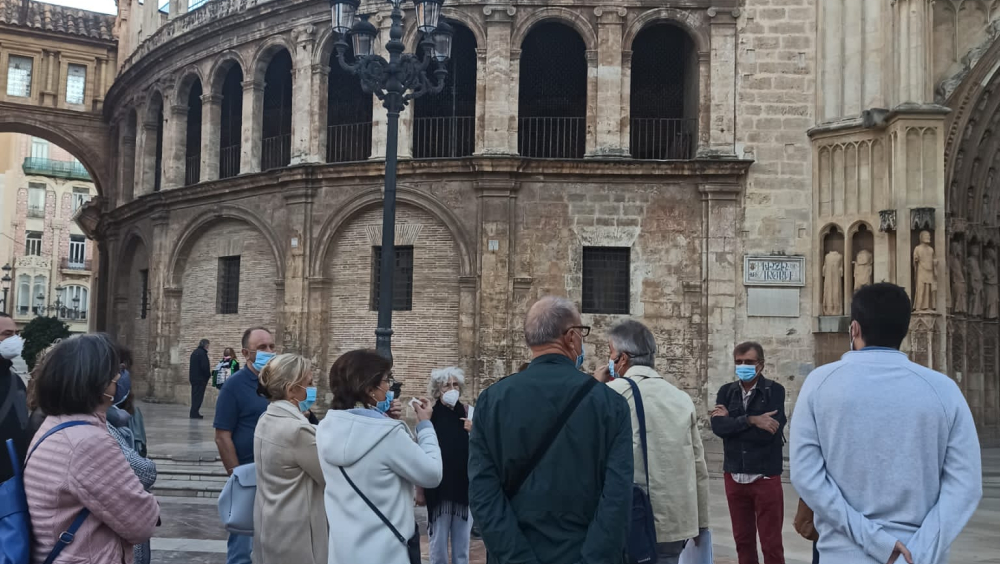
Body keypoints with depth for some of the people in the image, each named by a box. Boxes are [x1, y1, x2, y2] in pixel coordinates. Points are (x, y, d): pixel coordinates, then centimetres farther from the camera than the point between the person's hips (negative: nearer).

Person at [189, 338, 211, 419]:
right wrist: (209, 375, -5)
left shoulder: (194, 352, 15)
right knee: (199, 396, -5)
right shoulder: (202, 353, -15)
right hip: (201, 378, -9)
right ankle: (194, 413, -6)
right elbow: (205, 367, -21)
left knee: (195, 396, 13)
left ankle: (194, 413, 16)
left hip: (193, 378, 9)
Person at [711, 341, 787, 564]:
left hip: (765, 476, -4)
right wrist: (751, 420, -21)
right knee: (742, 540, 14)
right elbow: (718, 426, -11)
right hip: (734, 476, 4)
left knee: (771, 544, 2)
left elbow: (769, 433, -19)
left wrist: (732, 422, -10)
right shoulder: (726, 391, 5)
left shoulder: (774, 390, -6)